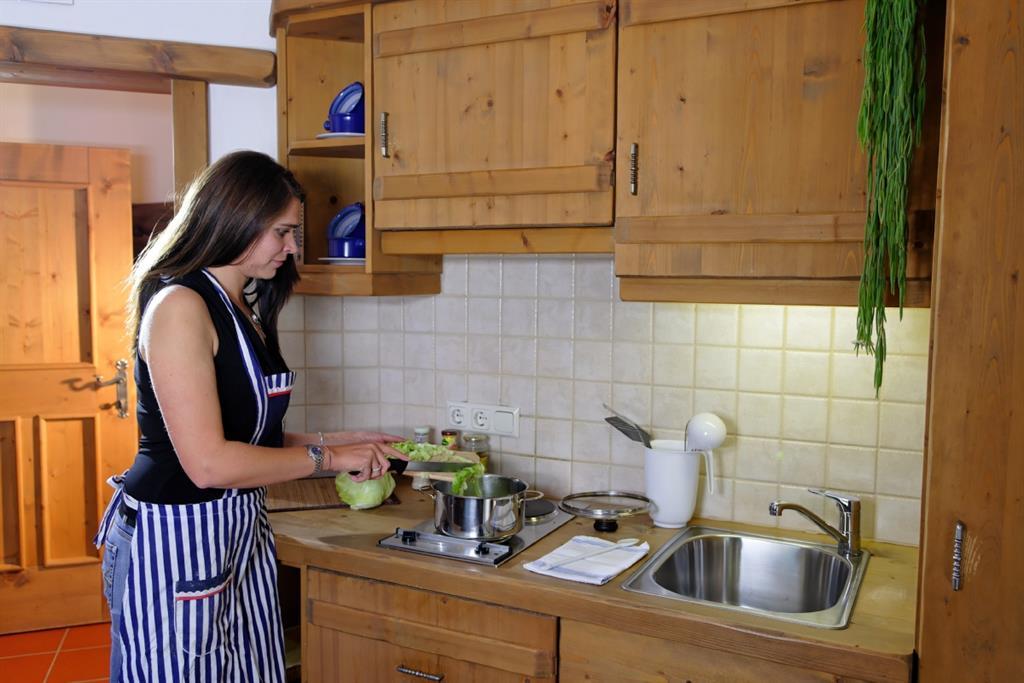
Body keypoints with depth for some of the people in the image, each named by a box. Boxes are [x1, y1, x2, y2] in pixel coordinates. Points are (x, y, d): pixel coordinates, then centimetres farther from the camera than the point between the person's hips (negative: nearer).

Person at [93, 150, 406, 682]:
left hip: (240, 533, 8)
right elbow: (208, 462, -23)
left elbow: (252, 437, 9)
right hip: (174, 539, -8)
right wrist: (326, 457, -14)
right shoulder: (179, 306, -17)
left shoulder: (246, 312, 10)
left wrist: (338, 440, 2)